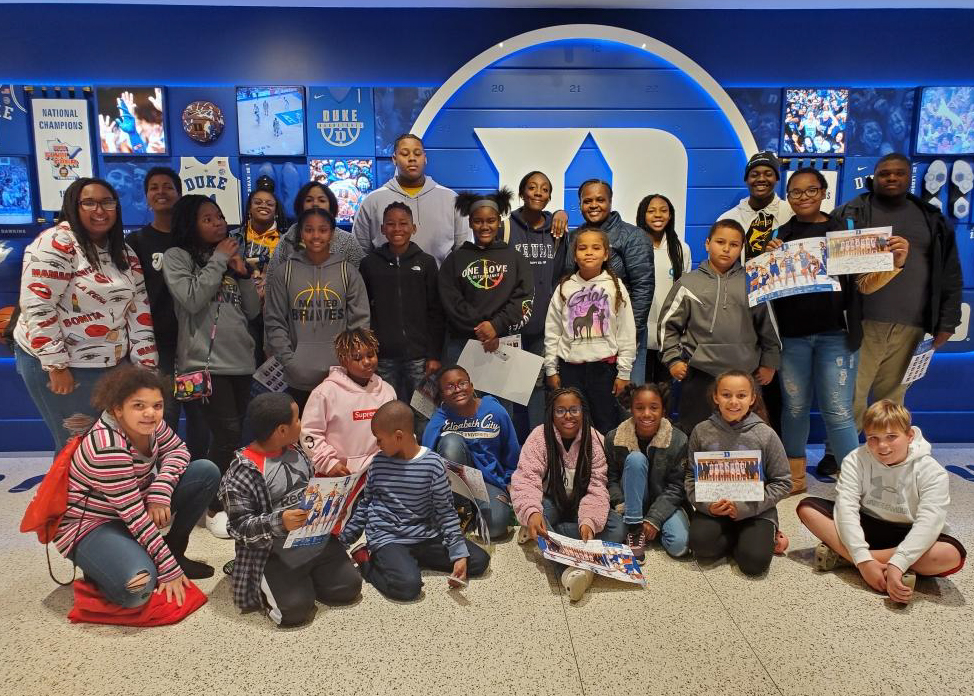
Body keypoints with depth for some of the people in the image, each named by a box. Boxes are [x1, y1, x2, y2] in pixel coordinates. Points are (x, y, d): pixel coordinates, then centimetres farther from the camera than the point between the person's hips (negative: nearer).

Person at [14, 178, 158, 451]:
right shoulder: (56, 244, -14)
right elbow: (36, 306, -20)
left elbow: (139, 308, 8)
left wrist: (145, 363, 3)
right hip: (58, 364, -6)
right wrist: (56, 365, -20)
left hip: (112, 365, 7)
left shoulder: (124, 253, 7)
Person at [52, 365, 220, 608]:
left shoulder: (148, 423, -11)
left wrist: (160, 493, -20)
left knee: (207, 472, -5)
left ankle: (175, 550, 7)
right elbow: (134, 516, -29)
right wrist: (169, 571, -24)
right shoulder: (108, 449, -32)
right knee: (137, 587, -34)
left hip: (136, 508, 8)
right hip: (90, 525, -8)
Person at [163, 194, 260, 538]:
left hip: (240, 360, 6)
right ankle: (215, 508, 3)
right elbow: (192, 300, -15)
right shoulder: (177, 257, 2)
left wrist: (243, 272, 0)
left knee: (231, 437, 7)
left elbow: (253, 310, 13)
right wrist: (218, 260, -8)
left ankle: (225, 500, 21)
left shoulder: (230, 257, 17)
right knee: (227, 433, -12)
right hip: (204, 362, -5)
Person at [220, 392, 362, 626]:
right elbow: (239, 526, -17)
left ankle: (306, 578, 20)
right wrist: (279, 522, -32)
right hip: (276, 552, -6)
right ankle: (266, 585, 11)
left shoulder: (294, 450, 5)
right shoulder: (242, 472, -17)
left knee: (348, 587, -5)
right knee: (295, 610, -19)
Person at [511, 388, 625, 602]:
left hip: (580, 506, 2)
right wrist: (531, 513, -45)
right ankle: (569, 570, -51)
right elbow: (526, 480, -25)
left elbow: (596, 488, -16)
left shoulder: (595, 440, -11)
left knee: (616, 527, -23)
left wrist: (589, 521, -35)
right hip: (550, 503, -2)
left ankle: (542, 532, -24)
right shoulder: (540, 437, -15)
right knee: (539, 516, -35)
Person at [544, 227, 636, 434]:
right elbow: (552, 332, 5)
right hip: (570, 367, 1)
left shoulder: (615, 287, 0)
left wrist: (624, 372, -2)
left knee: (605, 425, 7)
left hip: (604, 366, -1)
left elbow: (627, 332, 0)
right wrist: (551, 369, 4)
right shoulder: (565, 288, 3)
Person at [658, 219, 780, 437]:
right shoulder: (689, 283, 4)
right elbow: (668, 323, 7)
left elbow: (768, 323, 13)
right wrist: (673, 359, -1)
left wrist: (769, 363, 11)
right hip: (699, 372, -1)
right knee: (694, 433, 3)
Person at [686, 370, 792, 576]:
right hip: (713, 508, 2)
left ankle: (766, 536, 11)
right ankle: (738, 539, 4)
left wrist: (746, 507, -14)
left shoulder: (765, 434, -7)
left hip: (756, 510, -1)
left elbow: (783, 482, -3)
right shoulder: (702, 432, -2)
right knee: (701, 545, -26)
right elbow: (691, 476, 4)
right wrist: (706, 504, -15)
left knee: (754, 561, -22)